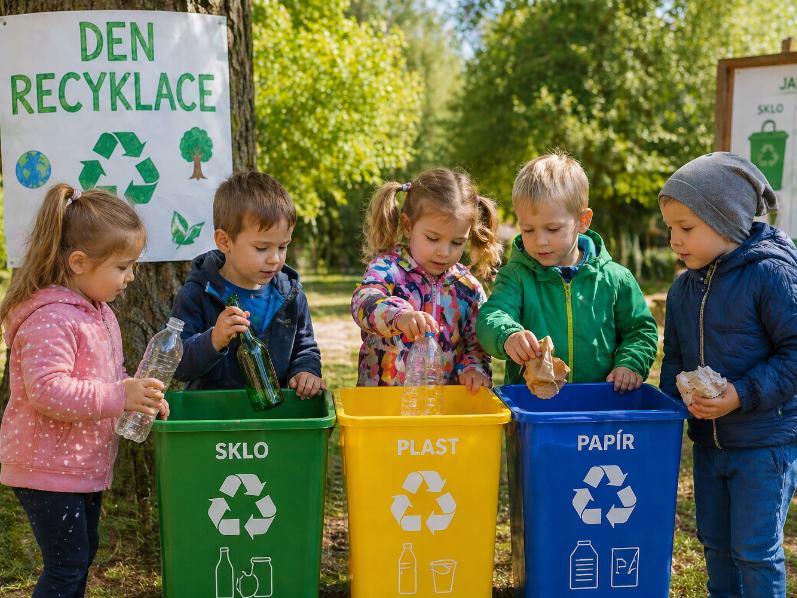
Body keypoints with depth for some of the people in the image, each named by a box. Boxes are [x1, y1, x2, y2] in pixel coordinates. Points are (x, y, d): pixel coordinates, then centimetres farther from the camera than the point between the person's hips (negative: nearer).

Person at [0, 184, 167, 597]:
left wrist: (140, 395, 0)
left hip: (84, 465, 10)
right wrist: (120, 397, -33)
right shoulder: (50, 318, -23)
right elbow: (47, 391, -31)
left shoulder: (98, 311, 10)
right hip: (48, 468, -10)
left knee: (83, 553, 20)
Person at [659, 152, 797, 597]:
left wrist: (743, 394, -24)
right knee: (715, 541, 19)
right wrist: (671, 401, -3)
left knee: (755, 549, -1)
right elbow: (675, 357, 14)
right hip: (708, 440, 7)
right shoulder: (684, 288, 4)